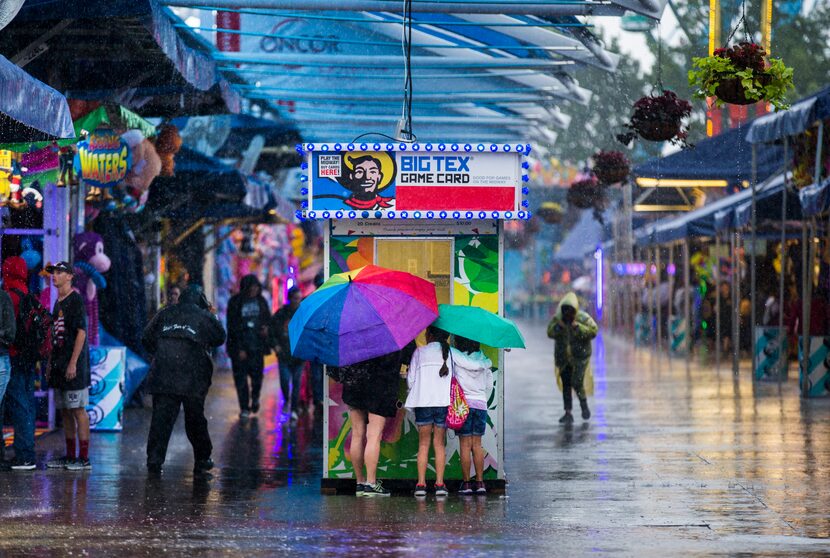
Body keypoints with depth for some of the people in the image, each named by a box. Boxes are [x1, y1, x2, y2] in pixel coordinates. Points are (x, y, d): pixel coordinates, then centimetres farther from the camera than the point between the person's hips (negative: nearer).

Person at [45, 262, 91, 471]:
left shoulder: (76, 300, -9)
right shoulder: (58, 302, 17)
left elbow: (81, 332, -15)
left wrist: (73, 362, -20)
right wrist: (51, 361, 16)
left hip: (74, 365, -9)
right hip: (60, 365, 9)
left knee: (78, 409, -8)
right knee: (65, 411, 10)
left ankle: (84, 458, -7)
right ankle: (70, 456, 16)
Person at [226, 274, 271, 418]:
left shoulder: (261, 301, 5)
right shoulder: (235, 302, -6)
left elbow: (268, 318, 18)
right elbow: (232, 327, -7)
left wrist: (266, 327, -7)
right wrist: (239, 349, -13)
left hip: (257, 346, 2)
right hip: (239, 347, -2)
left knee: (257, 375, 1)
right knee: (241, 378, -1)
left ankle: (255, 398, 30)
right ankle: (244, 408, 9)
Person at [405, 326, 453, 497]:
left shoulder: (420, 352, 3)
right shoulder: (449, 353, 5)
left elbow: (410, 379, 3)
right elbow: (455, 378, 3)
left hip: (423, 401, -1)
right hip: (444, 401, 1)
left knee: (423, 443, 6)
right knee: (439, 443, 6)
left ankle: (421, 483, -1)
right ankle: (439, 483, 0)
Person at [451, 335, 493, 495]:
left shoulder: (455, 355, -7)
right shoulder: (483, 360, 7)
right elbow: (489, 384, 13)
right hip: (481, 404, 4)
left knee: (465, 445, -1)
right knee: (477, 444, 8)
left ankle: (466, 483, -1)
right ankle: (480, 482, 6)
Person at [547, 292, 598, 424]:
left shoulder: (583, 318, -11)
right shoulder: (557, 318, -1)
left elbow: (593, 331, -18)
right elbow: (550, 333, -3)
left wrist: (577, 326, -26)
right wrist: (559, 326, -21)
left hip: (580, 357, -4)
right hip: (563, 357, 4)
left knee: (576, 383, -14)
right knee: (566, 385, 5)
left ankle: (584, 404, 14)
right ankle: (568, 413, 11)